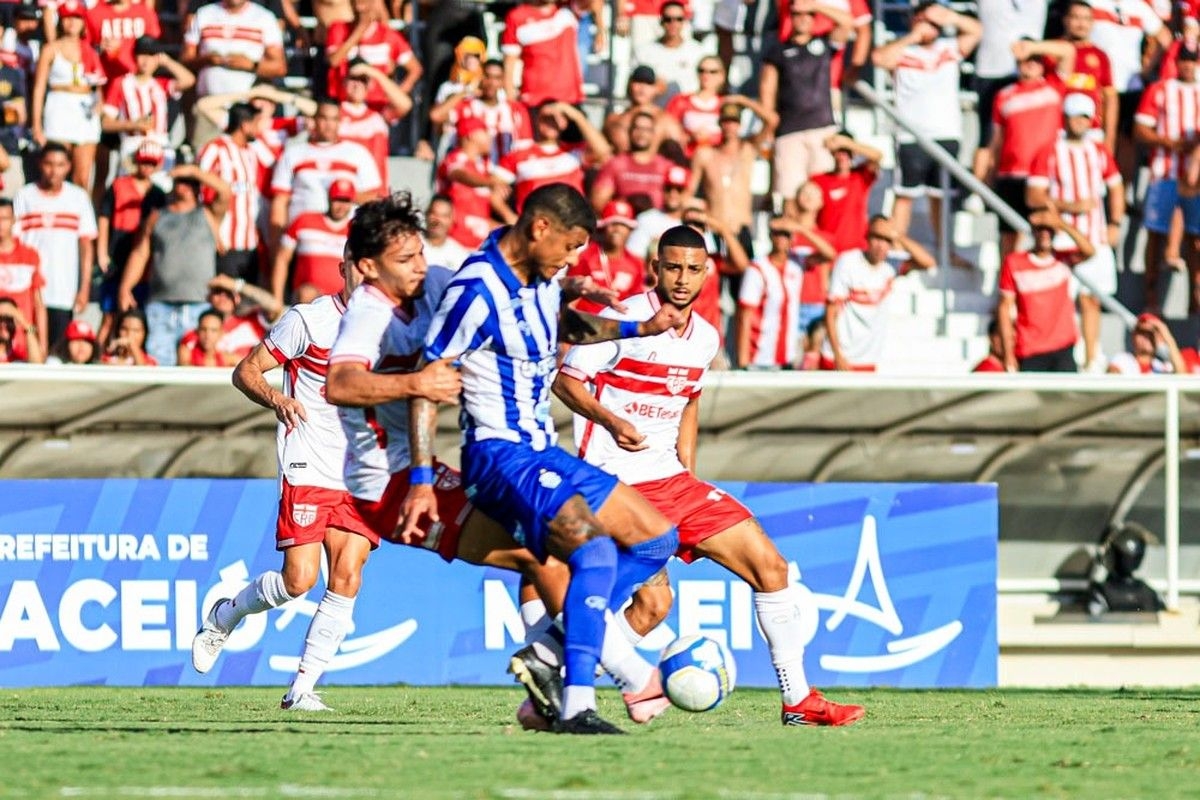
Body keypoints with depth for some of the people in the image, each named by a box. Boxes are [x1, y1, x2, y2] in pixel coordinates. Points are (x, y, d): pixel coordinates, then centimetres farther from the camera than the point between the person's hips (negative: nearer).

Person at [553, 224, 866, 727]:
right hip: (614, 483, -7)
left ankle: (798, 700, 10)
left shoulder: (705, 339, 9)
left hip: (671, 479, 7)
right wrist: (611, 422, -23)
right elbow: (566, 381, -7)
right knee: (653, 601, -20)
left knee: (769, 566, 2)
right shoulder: (623, 322, -11)